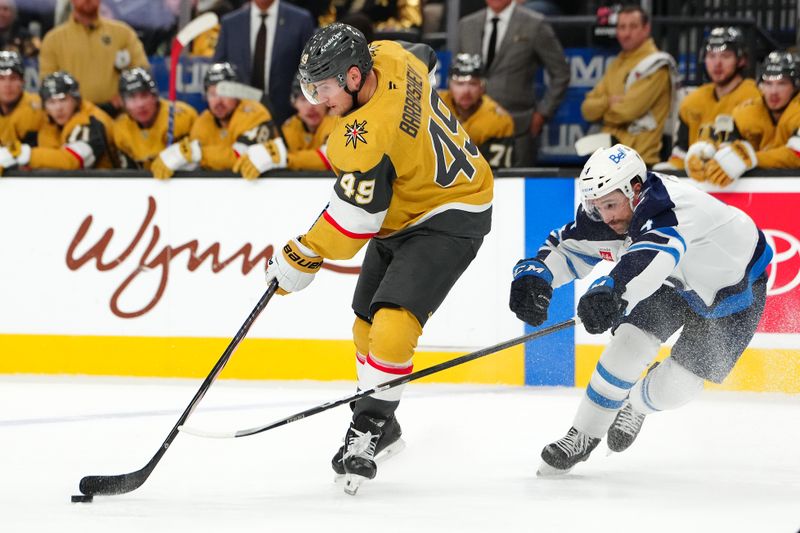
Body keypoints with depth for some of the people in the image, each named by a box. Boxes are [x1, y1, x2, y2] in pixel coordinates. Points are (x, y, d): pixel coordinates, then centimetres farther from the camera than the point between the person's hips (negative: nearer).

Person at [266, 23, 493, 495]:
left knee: (393, 319, -25)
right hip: (402, 217, 11)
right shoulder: (388, 56, -11)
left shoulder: (368, 136, -35)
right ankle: (384, 425, 29)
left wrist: (299, 260, -15)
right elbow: (425, 58, 15)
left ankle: (367, 430, -19)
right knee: (368, 322, 15)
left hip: (450, 217, -11)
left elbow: (352, 222, -29)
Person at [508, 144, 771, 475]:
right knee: (630, 343, -15)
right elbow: (566, 246, -7)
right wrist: (533, 275, -28)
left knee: (677, 384, -8)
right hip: (674, 279, 6)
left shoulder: (668, 206, -43)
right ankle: (583, 436, 2)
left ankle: (637, 406, 27)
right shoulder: (601, 218, -20)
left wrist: (612, 292, -79)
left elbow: (653, 256, -62)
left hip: (736, 284, -6)